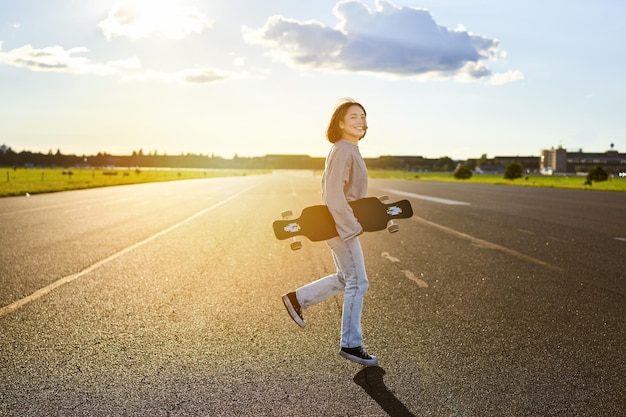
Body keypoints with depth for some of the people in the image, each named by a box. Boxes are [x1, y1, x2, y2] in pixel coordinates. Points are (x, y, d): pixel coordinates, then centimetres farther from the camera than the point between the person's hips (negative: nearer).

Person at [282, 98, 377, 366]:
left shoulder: (349, 150, 13)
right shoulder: (342, 151, -18)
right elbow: (334, 195, -25)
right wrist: (353, 227, -22)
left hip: (344, 226, 10)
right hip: (342, 228, -10)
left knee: (346, 279, 20)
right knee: (358, 283, -2)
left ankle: (297, 299, 28)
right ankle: (351, 344, 9)